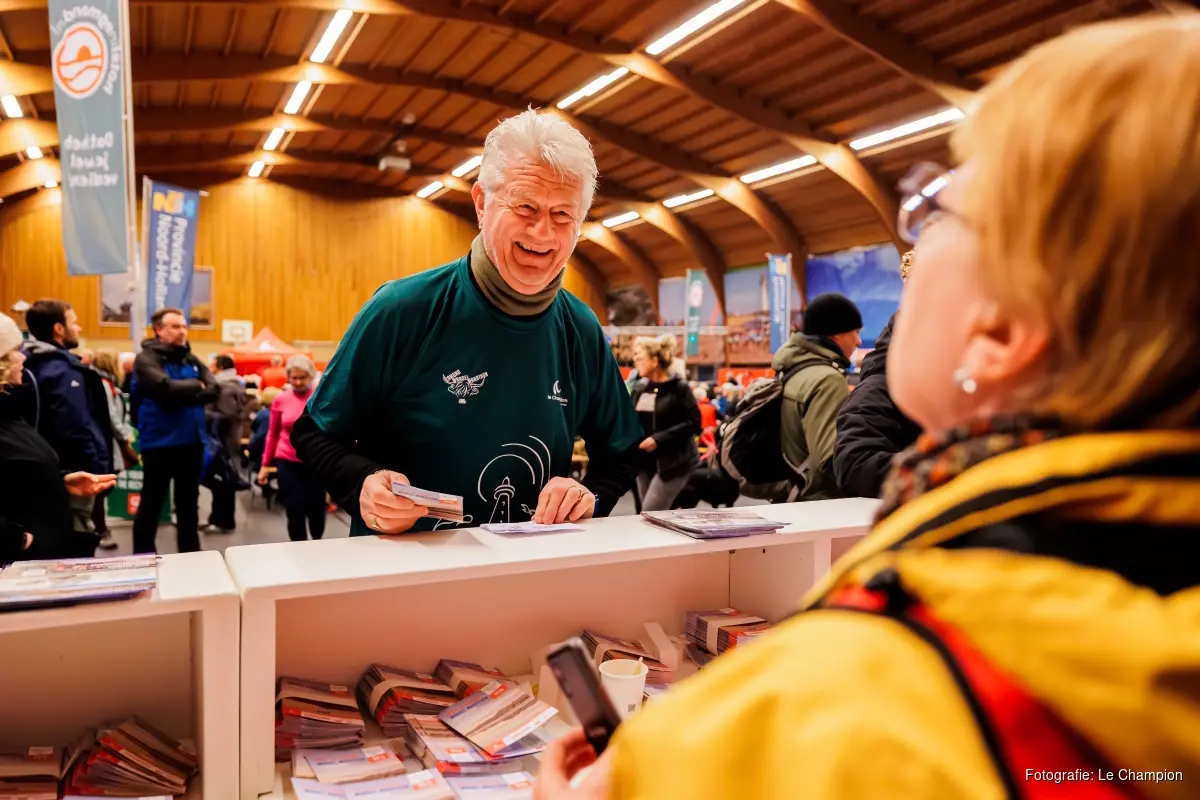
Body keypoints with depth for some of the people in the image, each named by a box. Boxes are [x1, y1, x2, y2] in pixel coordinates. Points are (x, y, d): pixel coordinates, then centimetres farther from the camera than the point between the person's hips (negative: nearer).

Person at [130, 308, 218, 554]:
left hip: (192, 441, 6)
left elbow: (214, 390, -4)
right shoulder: (146, 359, -6)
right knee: (152, 503, 5)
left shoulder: (191, 359, 10)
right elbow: (166, 388, -24)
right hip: (160, 442, -6)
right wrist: (196, 386, -8)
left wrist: (182, 395, -16)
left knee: (188, 502, 14)